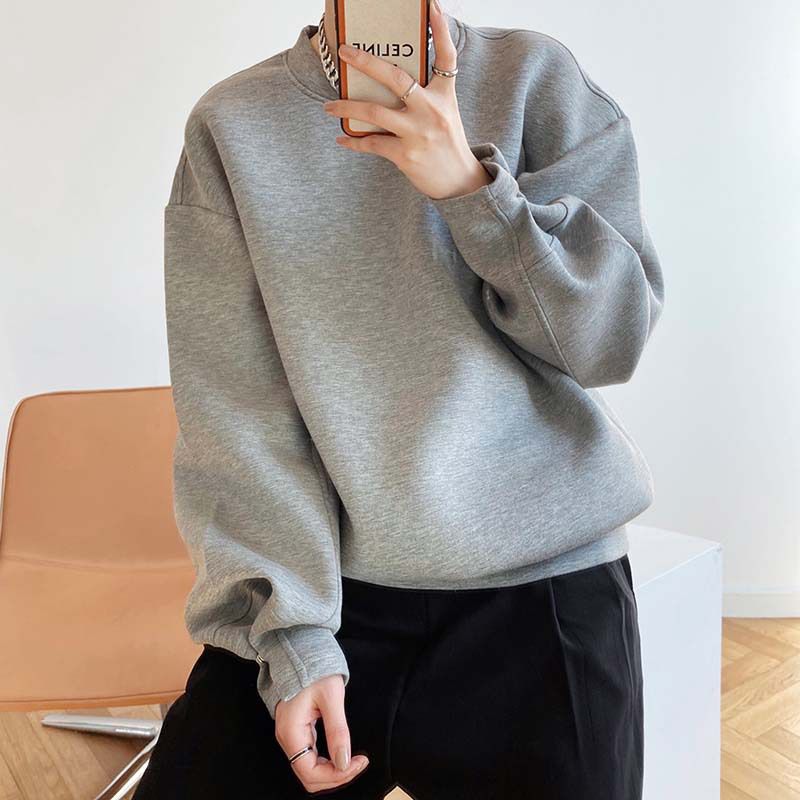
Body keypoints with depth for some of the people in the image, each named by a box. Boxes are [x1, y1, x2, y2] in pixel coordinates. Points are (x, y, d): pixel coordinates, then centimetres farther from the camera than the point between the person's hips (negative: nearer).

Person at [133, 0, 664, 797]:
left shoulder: (535, 75, 1)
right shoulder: (232, 123, 0)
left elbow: (615, 335, -5)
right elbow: (233, 413, -4)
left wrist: (469, 181, -18)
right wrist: (290, 633, -10)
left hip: (542, 582, 1)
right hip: (326, 583, 1)